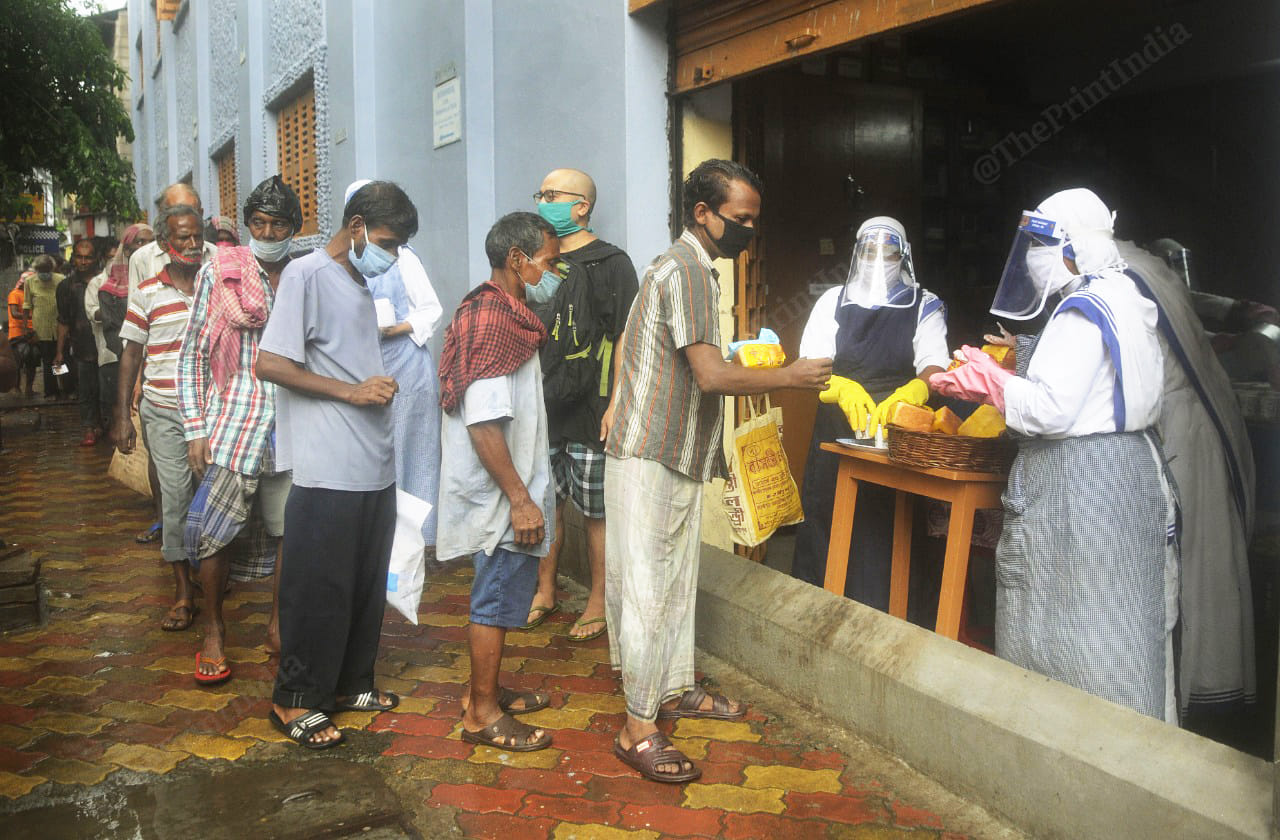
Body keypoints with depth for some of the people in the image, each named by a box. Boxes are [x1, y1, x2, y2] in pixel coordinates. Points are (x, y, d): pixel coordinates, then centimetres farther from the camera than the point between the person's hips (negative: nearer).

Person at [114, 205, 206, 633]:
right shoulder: (147, 294, 1)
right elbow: (131, 355, 4)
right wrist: (123, 416, 1)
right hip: (164, 412, -1)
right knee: (175, 497, -1)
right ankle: (183, 591, 7)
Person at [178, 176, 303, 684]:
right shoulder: (219, 273, 2)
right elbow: (192, 353, 2)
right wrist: (195, 428, -4)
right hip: (233, 424, -2)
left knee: (292, 530, 7)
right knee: (213, 533, -2)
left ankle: (278, 625, 24)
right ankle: (213, 631, 18)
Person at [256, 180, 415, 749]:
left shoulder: (360, 284, 18)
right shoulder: (307, 274, -9)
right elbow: (270, 364, -17)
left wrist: (380, 388, 9)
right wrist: (353, 391, -16)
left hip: (374, 467, 8)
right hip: (327, 472, -8)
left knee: (367, 585, 15)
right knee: (317, 590, 0)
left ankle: (348, 682, 29)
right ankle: (294, 701, 14)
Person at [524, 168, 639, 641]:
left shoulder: (611, 264, -4)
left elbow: (625, 339, -10)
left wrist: (616, 405, -17)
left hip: (589, 411, -6)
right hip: (542, 407, 6)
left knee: (597, 511, 2)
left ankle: (598, 603, 13)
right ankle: (544, 593, 26)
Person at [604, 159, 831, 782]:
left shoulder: (692, 268, 16)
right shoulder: (685, 270, -18)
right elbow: (711, 376, -26)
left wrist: (756, 365, 12)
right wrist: (789, 377, -16)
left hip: (678, 455, 10)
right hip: (650, 457, -10)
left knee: (677, 578, 18)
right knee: (649, 587, -5)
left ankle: (674, 687, 32)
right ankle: (638, 728, 2)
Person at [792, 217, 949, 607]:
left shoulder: (924, 305, 7)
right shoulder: (834, 301, 12)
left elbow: (935, 367, -8)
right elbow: (810, 364, 0)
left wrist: (905, 396, -31)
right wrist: (842, 389, -22)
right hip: (835, 436, 2)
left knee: (883, 534, -5)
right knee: (823, 523, 3)